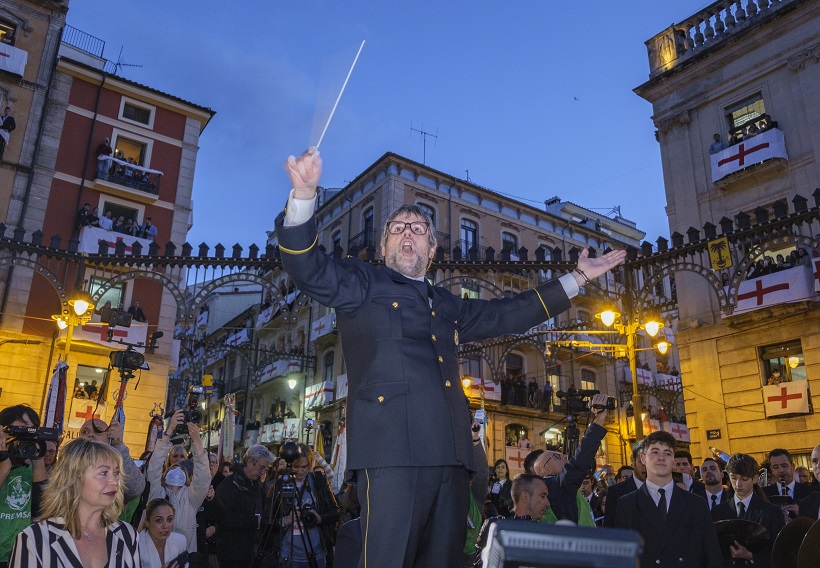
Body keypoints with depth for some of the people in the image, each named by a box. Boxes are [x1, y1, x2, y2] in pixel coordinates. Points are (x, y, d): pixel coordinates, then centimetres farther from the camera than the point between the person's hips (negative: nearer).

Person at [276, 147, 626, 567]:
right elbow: (308, 269, -3)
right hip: (393, 448, -6)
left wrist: (577, 277, 33)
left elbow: (507, 314, 32)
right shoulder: (364, 284, 12)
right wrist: (304, 196, -21)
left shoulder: (446, 306, 28)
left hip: (450, 454, 6)